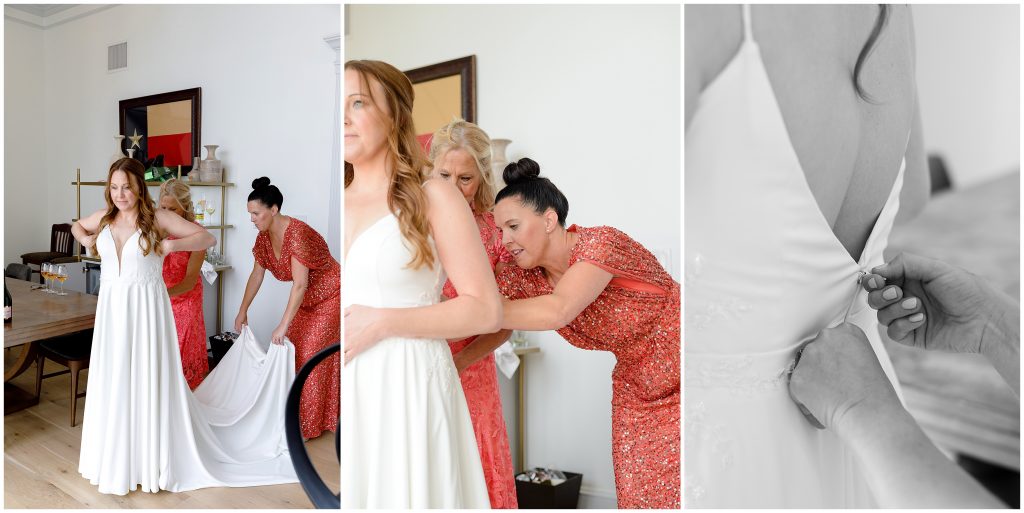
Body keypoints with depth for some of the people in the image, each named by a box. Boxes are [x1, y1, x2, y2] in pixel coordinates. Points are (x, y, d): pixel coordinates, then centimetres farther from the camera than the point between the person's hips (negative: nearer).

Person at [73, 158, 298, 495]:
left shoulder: (156, 218, -6)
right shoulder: (104, 217, 7)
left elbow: (207, 238, -5)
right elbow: (77, 225, 29)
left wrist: (172, 245, -19)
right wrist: (84, 238, 8)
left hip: (146, 309, -4)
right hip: (111, 308, 4)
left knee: (149, 381, 3)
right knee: (112, 382, 12)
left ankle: (152, 460, 16)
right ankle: (115, 458, 30)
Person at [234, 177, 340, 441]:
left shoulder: (297, 233, -30)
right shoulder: (264, 236, -4)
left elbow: (300, 284, -32)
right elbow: (256, 275, 8)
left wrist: (283, 326, -30)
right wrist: (243, 311, 11)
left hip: (329, 298, -8)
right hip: (306, 300, 8)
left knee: (312, 356, -5)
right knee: (291, 351, 11)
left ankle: (311, 425, 9)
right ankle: (293, 414, 27)